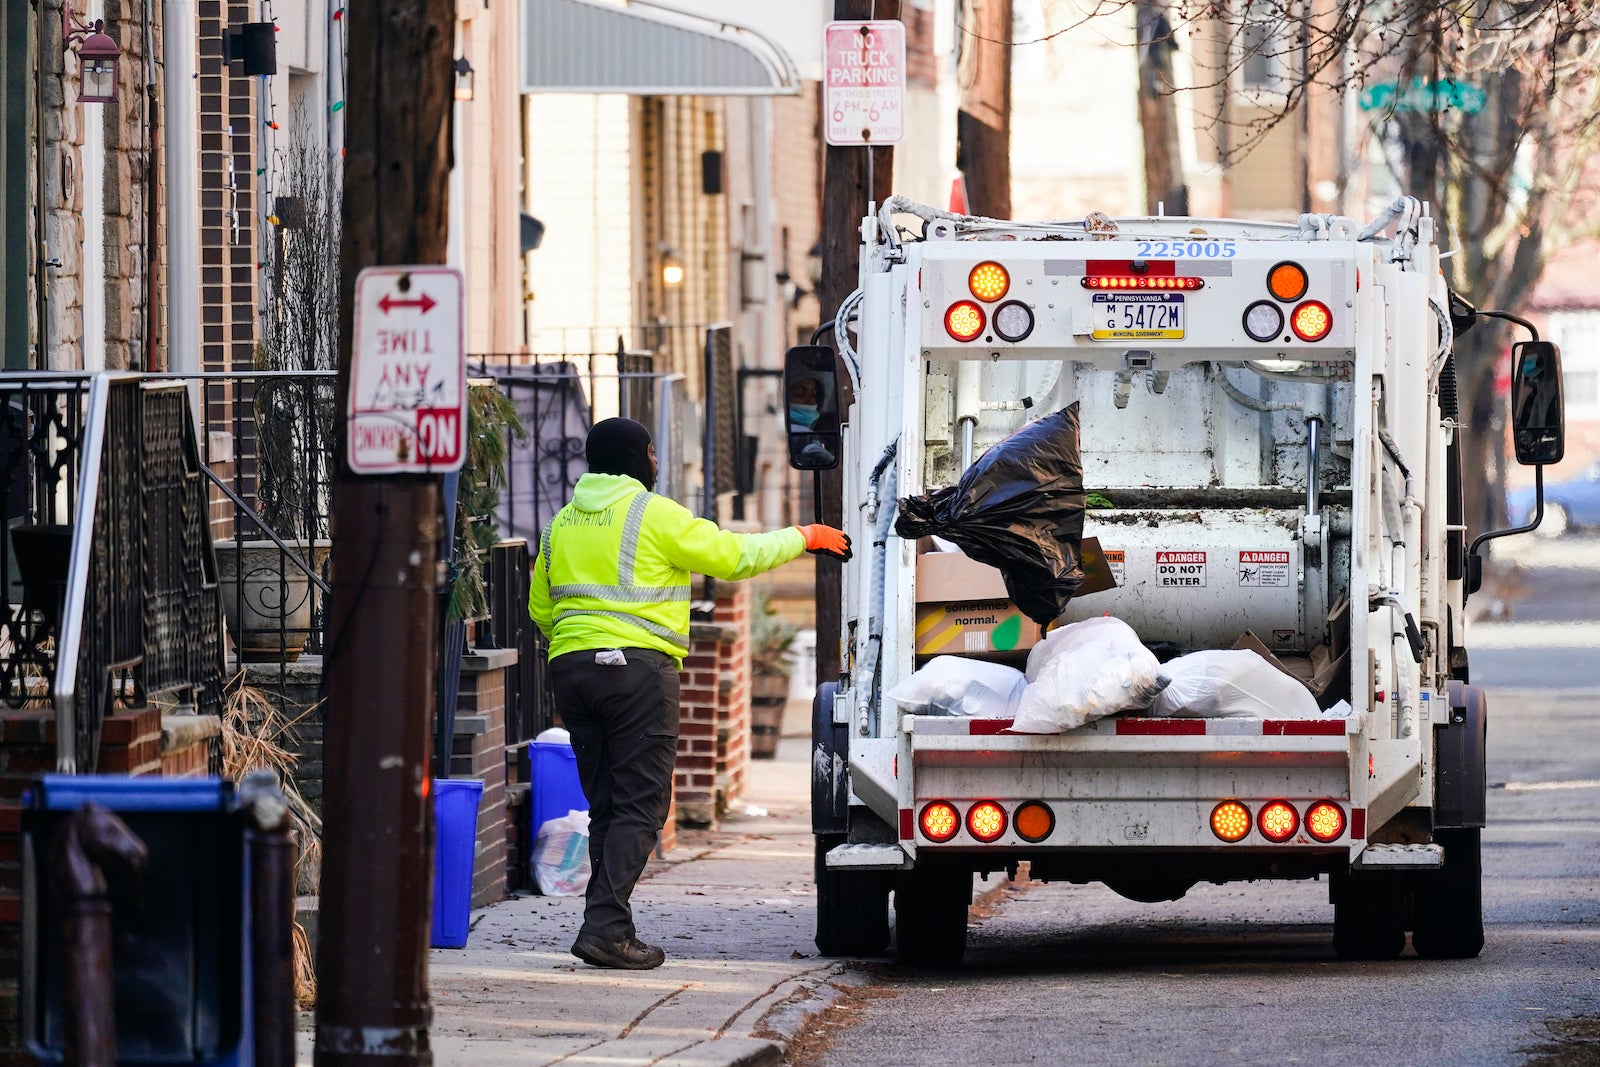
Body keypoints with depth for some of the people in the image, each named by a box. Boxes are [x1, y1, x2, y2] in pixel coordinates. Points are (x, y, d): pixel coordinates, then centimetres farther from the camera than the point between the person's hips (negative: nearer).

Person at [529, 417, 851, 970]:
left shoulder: (562, 524, 16)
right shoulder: (655, 515, -4)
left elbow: (540, 608, 20)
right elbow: (734, 555, 0)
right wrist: (803, 537, 13)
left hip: (571, 667, 7)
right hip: (637, 666, -7)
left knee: (605, 806, 12)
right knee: (639, 805, -6)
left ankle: (611, 929, 8)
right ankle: (604, 927, -17)